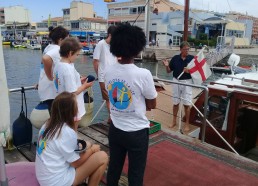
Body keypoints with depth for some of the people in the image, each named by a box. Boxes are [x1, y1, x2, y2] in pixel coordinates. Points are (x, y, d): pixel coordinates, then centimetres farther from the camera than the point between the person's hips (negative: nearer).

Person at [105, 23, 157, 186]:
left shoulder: (109, 72, -6)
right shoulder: (143, 74, -22)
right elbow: (152, 105, -8)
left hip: (115, 129, 5)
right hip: (137, 132, -4)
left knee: (114, 168, 22)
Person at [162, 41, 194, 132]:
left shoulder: (192, 58, -6)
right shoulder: (175, 58, -1)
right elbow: (169, 71, 5)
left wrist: (189, 71, -21)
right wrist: (167, 66, -15)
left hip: (187, 82, -2)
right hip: (176, 81, 2)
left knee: (186, 104, 1)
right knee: (175, 103, 13)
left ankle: (187, 123, 15)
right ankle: (174, 121, 28)